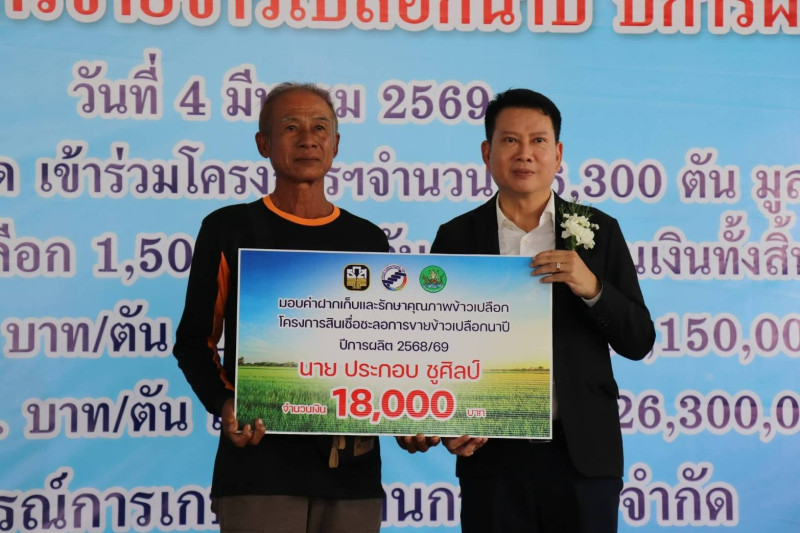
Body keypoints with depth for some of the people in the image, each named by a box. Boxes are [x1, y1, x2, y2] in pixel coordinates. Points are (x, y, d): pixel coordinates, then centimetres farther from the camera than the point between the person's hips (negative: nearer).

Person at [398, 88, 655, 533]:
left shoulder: (599, 230, 3)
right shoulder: (456, 239, 3)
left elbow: (639, 342, 1)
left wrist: (592, 288, -15)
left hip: (583, 451, 0)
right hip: (493, 456, 0)